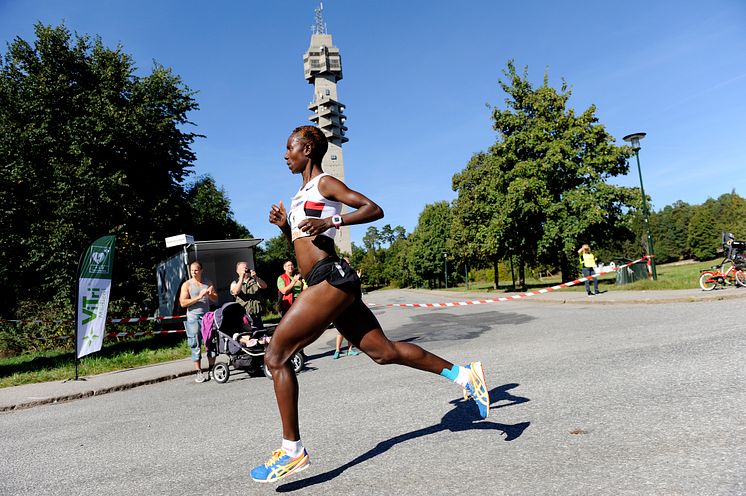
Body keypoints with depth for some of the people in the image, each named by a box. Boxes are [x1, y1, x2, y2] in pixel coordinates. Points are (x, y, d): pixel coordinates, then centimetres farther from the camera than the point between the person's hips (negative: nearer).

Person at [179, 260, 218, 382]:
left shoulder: (208, 283, 11)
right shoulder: (187, 285, 0)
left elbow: (215, 299, 14)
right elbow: (183, 303, -8)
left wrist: (209, 294, -7)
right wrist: (198, 297, -16)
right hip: (193, 318, -3)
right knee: (196, 346, -1)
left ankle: (211, 370, 13)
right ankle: (198, 373, 5)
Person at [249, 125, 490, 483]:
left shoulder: (324, 182, 0)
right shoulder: (302, 193, 25)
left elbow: (374, 209, -10)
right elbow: (300, 248, 29)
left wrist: (330, 222, -19)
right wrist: (285, 226, 12)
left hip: (331, 279, -10)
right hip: (333, 283, 10)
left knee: (276, 356, -7)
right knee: (383, 351, 10)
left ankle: (293, 451, 1)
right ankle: (463, 374, 18)